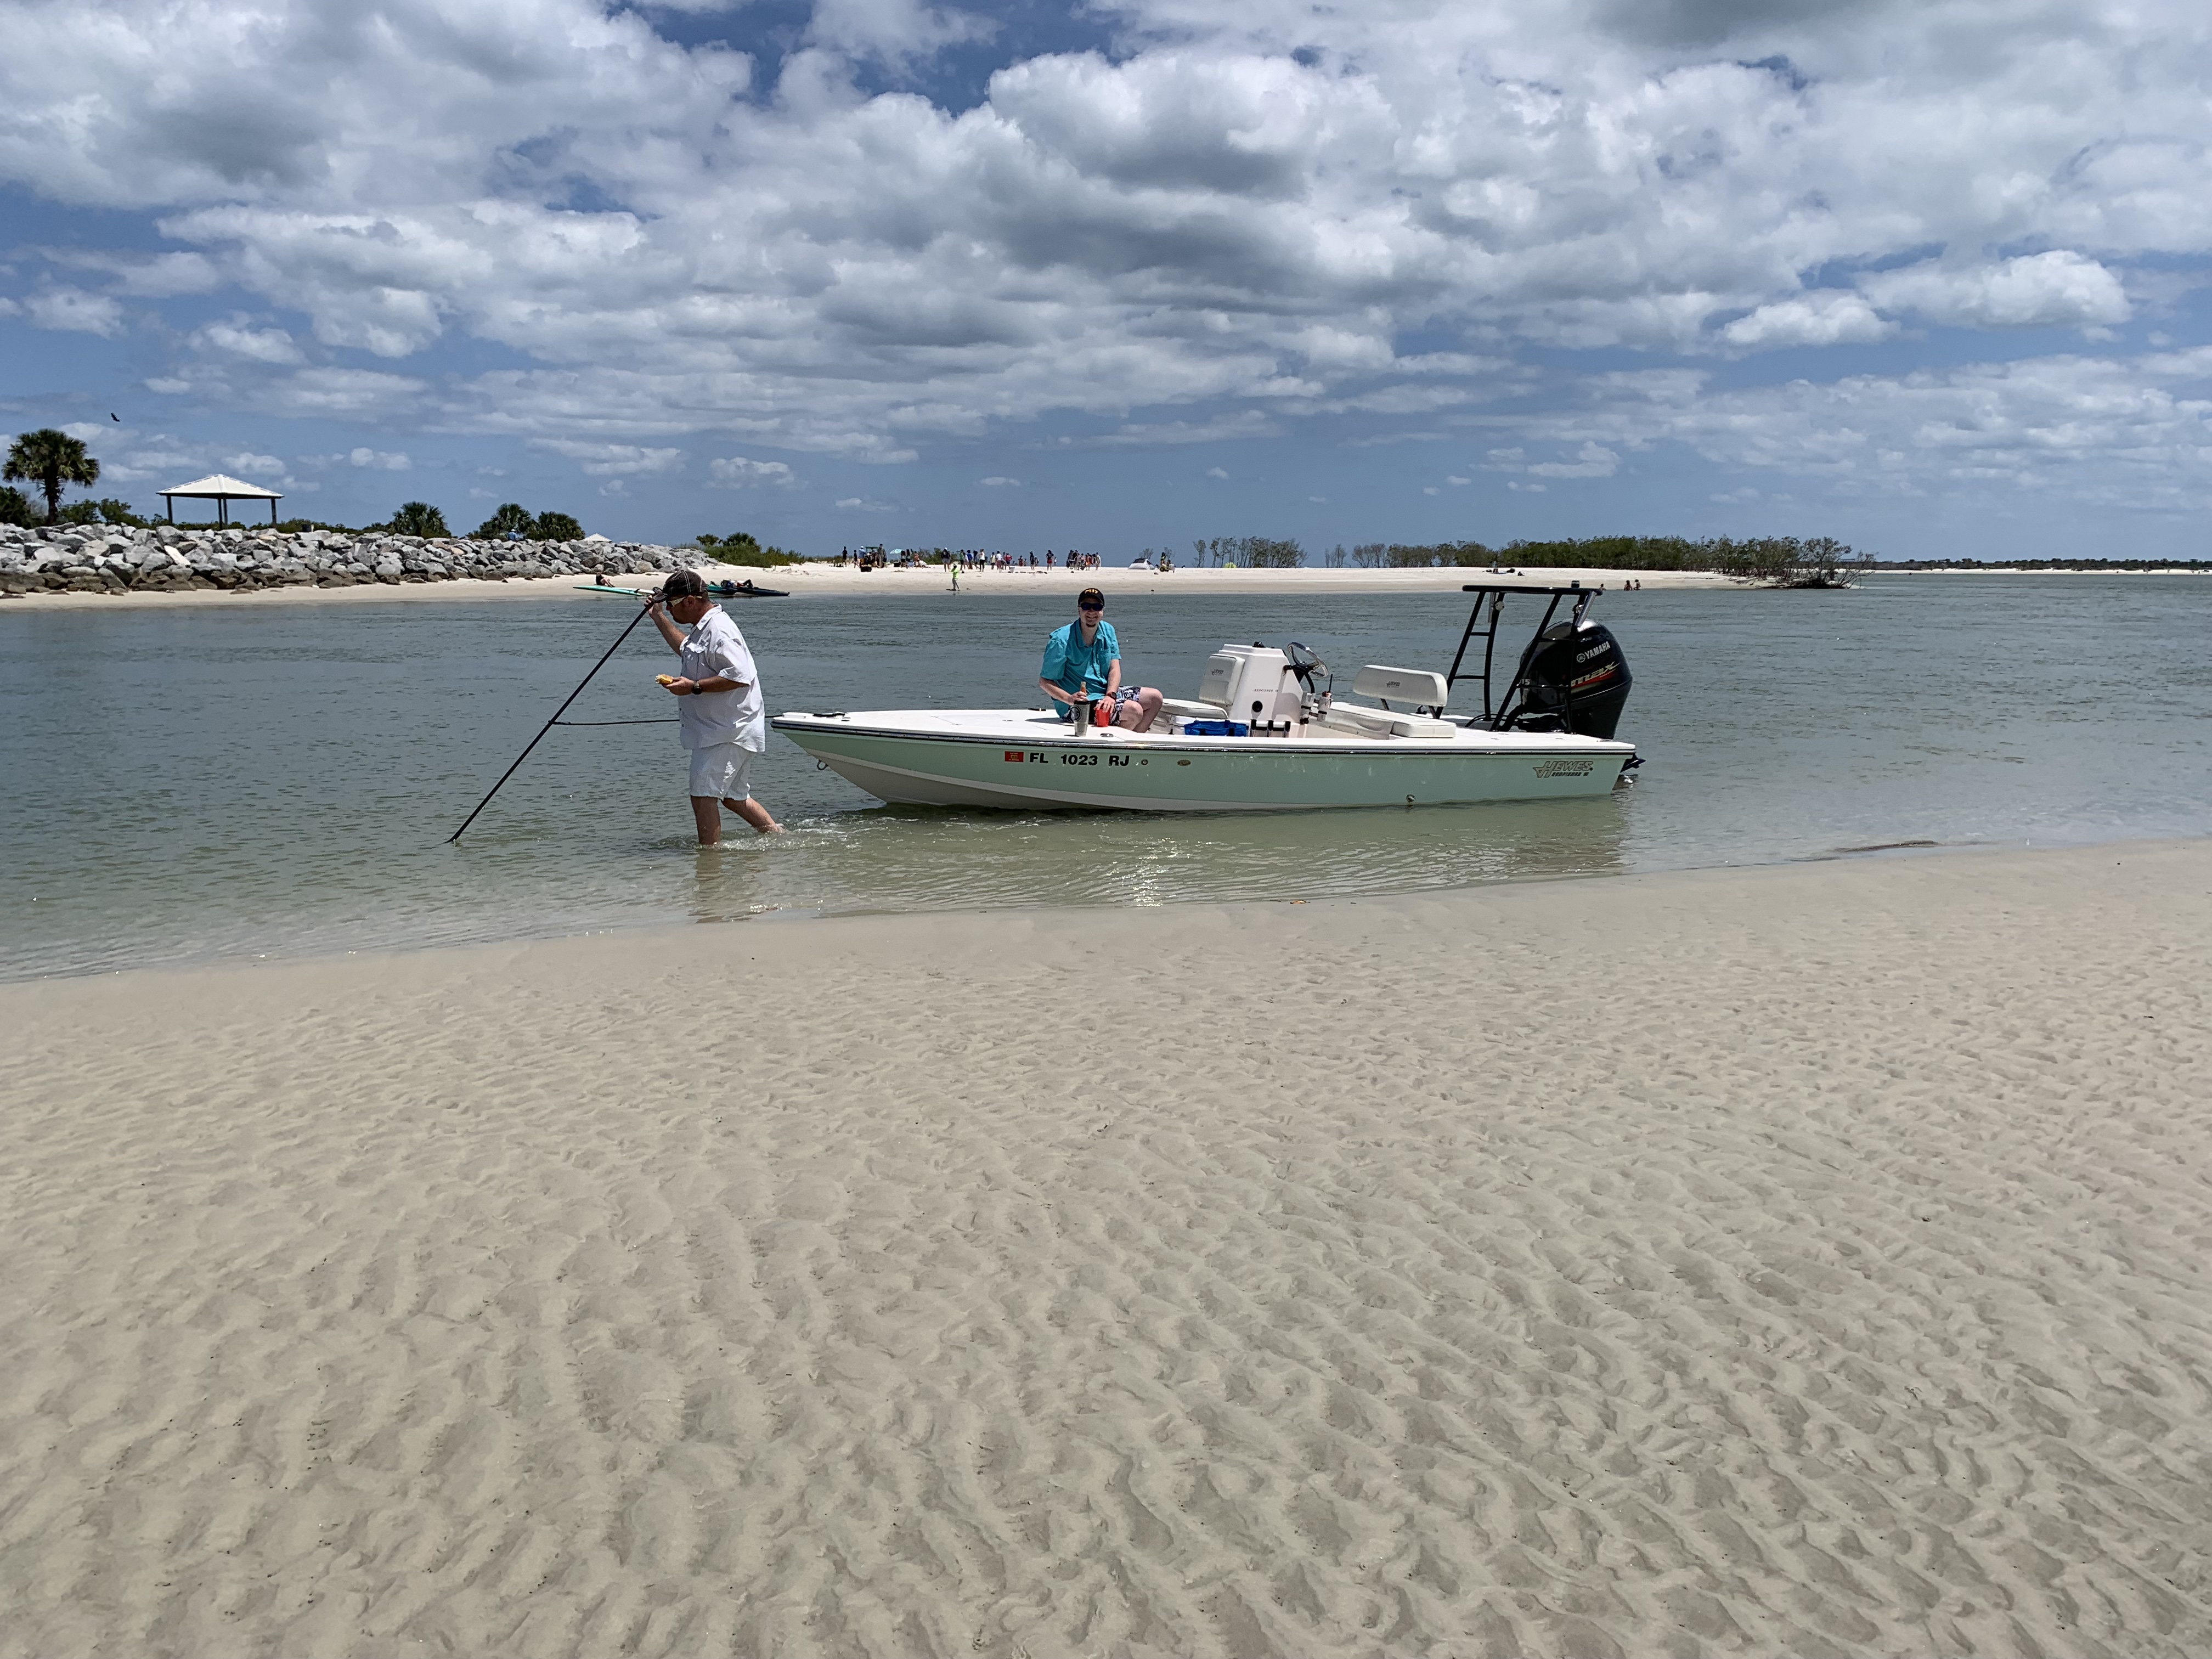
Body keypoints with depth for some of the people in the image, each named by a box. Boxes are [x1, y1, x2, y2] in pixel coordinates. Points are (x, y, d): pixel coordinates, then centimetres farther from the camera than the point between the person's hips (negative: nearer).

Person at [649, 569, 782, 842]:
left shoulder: (718, 630, -19)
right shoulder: (704, 627, 15)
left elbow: (739, 676, -29)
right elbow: (686, 648, 39)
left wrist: (694, 687, -25)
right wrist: (658, 617, 39)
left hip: (728, 732, -11)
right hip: (722, 731, 11)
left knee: (703, 794, -12)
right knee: (732, 795, 19)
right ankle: (777, 834, 25)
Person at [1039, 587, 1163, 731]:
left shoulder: (1108, 631, 4)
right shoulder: (1061, 641, -18)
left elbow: (1115, 669, -2)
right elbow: (1045, 681, -16)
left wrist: (1111, 696, -21)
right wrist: (1070, 699, -33)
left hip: (1106, 692, 8)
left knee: (1155, 697, 7)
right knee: (1134, 710, -24)